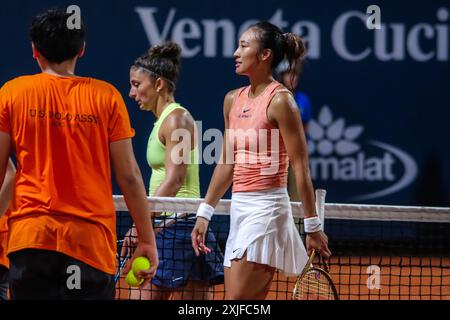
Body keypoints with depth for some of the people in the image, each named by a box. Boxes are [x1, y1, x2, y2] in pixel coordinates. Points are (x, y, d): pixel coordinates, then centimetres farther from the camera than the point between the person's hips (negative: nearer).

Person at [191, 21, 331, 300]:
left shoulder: (280, 101, -11)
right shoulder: (233, 100, 12)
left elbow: (301, 168, -12)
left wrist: (313, 226, -13)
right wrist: (205, 213, 18)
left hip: (267, 208, -8)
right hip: (239, 208, 8)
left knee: (237, 300, -13)